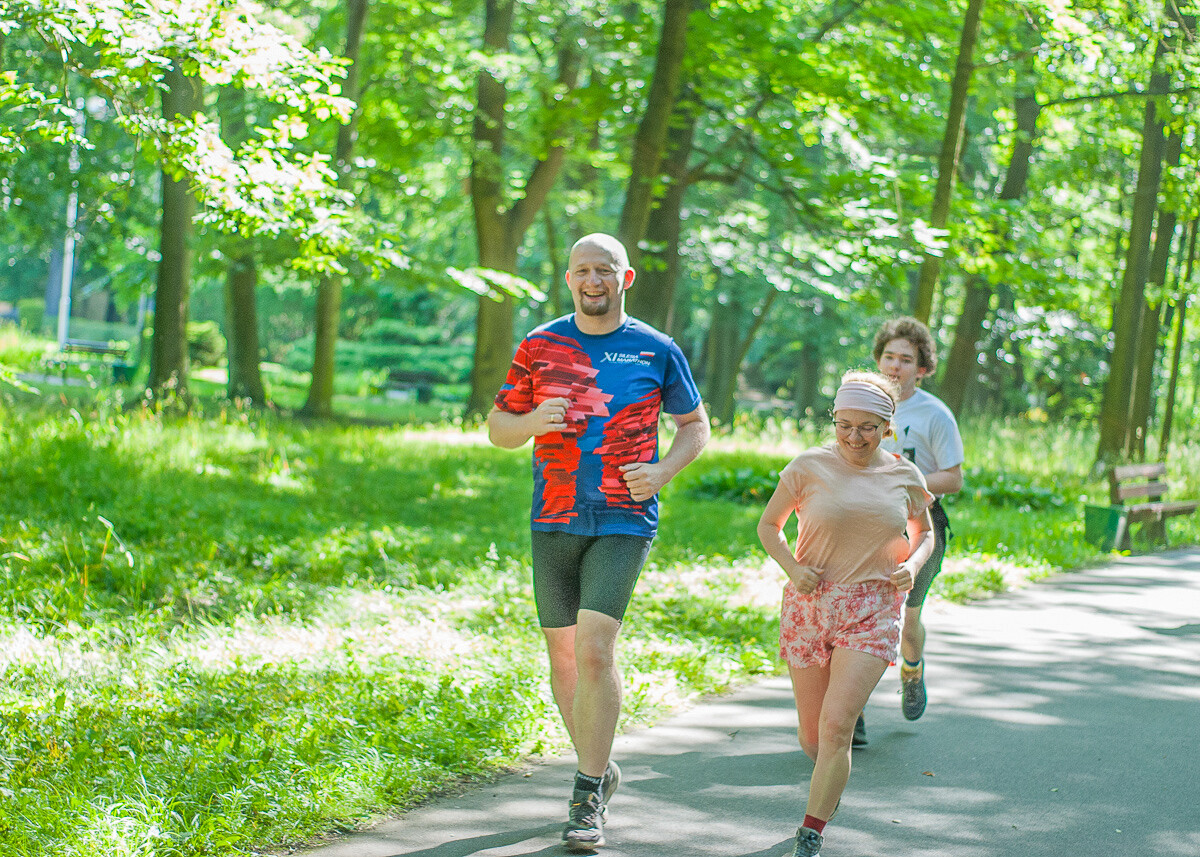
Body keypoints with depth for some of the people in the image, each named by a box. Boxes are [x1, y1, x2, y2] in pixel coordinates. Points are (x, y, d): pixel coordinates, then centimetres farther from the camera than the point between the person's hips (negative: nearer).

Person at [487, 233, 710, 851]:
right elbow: (497, 429, 11)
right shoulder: (539, 347, 5)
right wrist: (532, 422, -12)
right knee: (563, 653, 10)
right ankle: (598, 768, 31)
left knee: (594, 647, -16)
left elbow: (695, 424, 13)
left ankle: (589, 797, -8)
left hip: (624, 521, -3)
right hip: (553, 521, 3)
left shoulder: (657, 351, 2)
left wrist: (664, 471, -6)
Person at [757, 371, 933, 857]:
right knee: (812, 738, 9)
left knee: (836, 727, -16)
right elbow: (768, 526, 7)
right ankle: (833, 778, 45)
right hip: (810, 604, 1)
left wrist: (913, 565, -3)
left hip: (872, 611, -1)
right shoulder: (810, 467, -4)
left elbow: (924, 534, 19)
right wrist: (793, 569, -11)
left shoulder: (905, 477, 2)